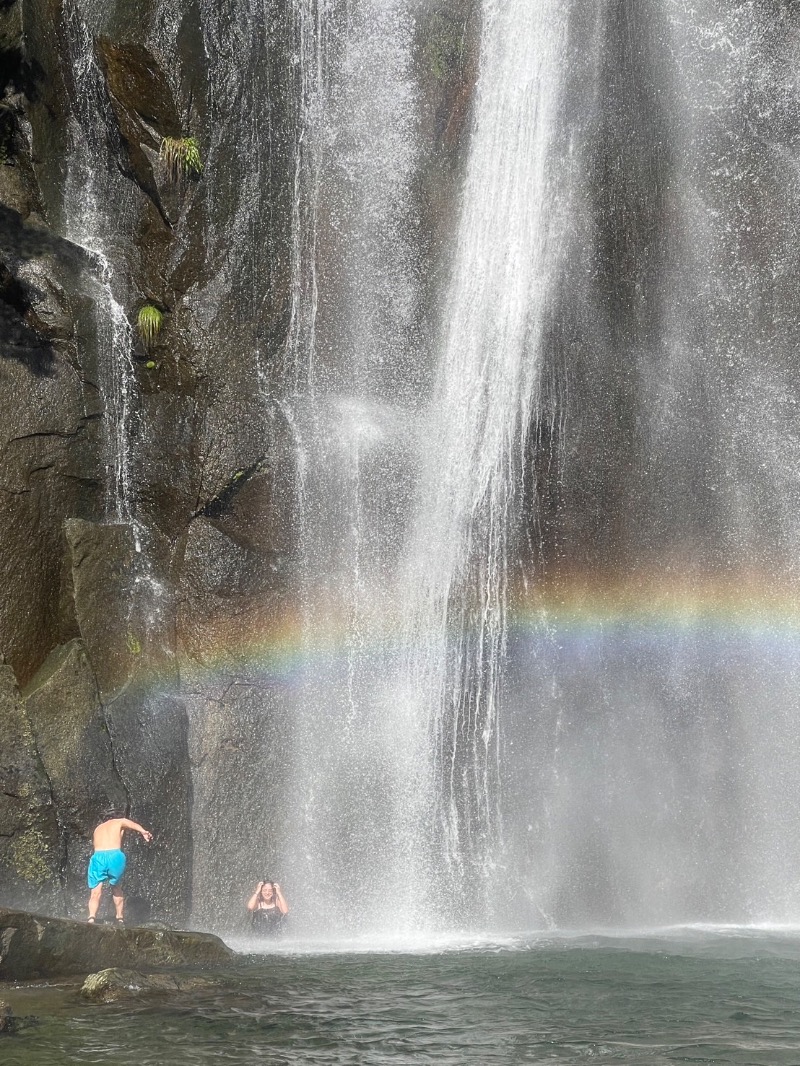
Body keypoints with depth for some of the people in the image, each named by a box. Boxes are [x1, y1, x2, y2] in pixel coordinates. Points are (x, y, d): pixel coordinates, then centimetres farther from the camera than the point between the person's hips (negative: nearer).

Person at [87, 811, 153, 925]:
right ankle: (120, 917, 26)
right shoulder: (119, 822, 21)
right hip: (115, 856, -1)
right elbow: (133, 825, 1)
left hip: (98, 856, 1)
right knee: (115, 886, 22)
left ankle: (92, 917, -21)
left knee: (96, 892, 2)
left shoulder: (98, 829, 33)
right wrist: (143, 832, -16)